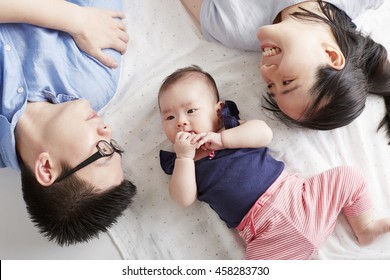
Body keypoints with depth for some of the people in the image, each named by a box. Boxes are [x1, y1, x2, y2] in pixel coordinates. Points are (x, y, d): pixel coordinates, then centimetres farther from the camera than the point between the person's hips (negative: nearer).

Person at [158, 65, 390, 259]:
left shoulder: (229, 125, 11)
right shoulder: (178, 161, 9)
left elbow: (264, 133, -6)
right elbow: (185, 198, -6)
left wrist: (221, 139, -13)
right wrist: (184, 156, -14)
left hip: (296, 192, 2)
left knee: (349, 176, 1)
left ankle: (365, 227, 20)